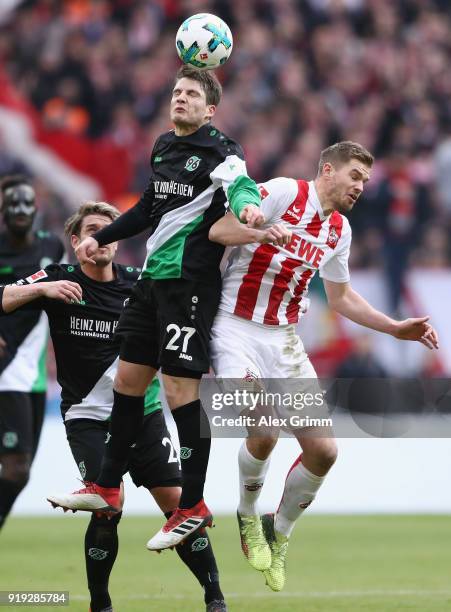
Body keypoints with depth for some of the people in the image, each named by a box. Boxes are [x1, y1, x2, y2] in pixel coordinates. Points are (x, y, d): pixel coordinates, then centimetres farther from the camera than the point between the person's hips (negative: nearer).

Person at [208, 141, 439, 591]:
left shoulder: (339, 230, 11)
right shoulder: (283, 193, -10)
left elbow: (340, 297, 25)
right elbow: (217, 230, -18)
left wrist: (396, 329, 20)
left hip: (285, 341, 6)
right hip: (237, 330, -6)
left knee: (323, 450, -3)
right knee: (263, 435, -23)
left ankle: (278, 534, 21)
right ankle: (249, 516, 8)